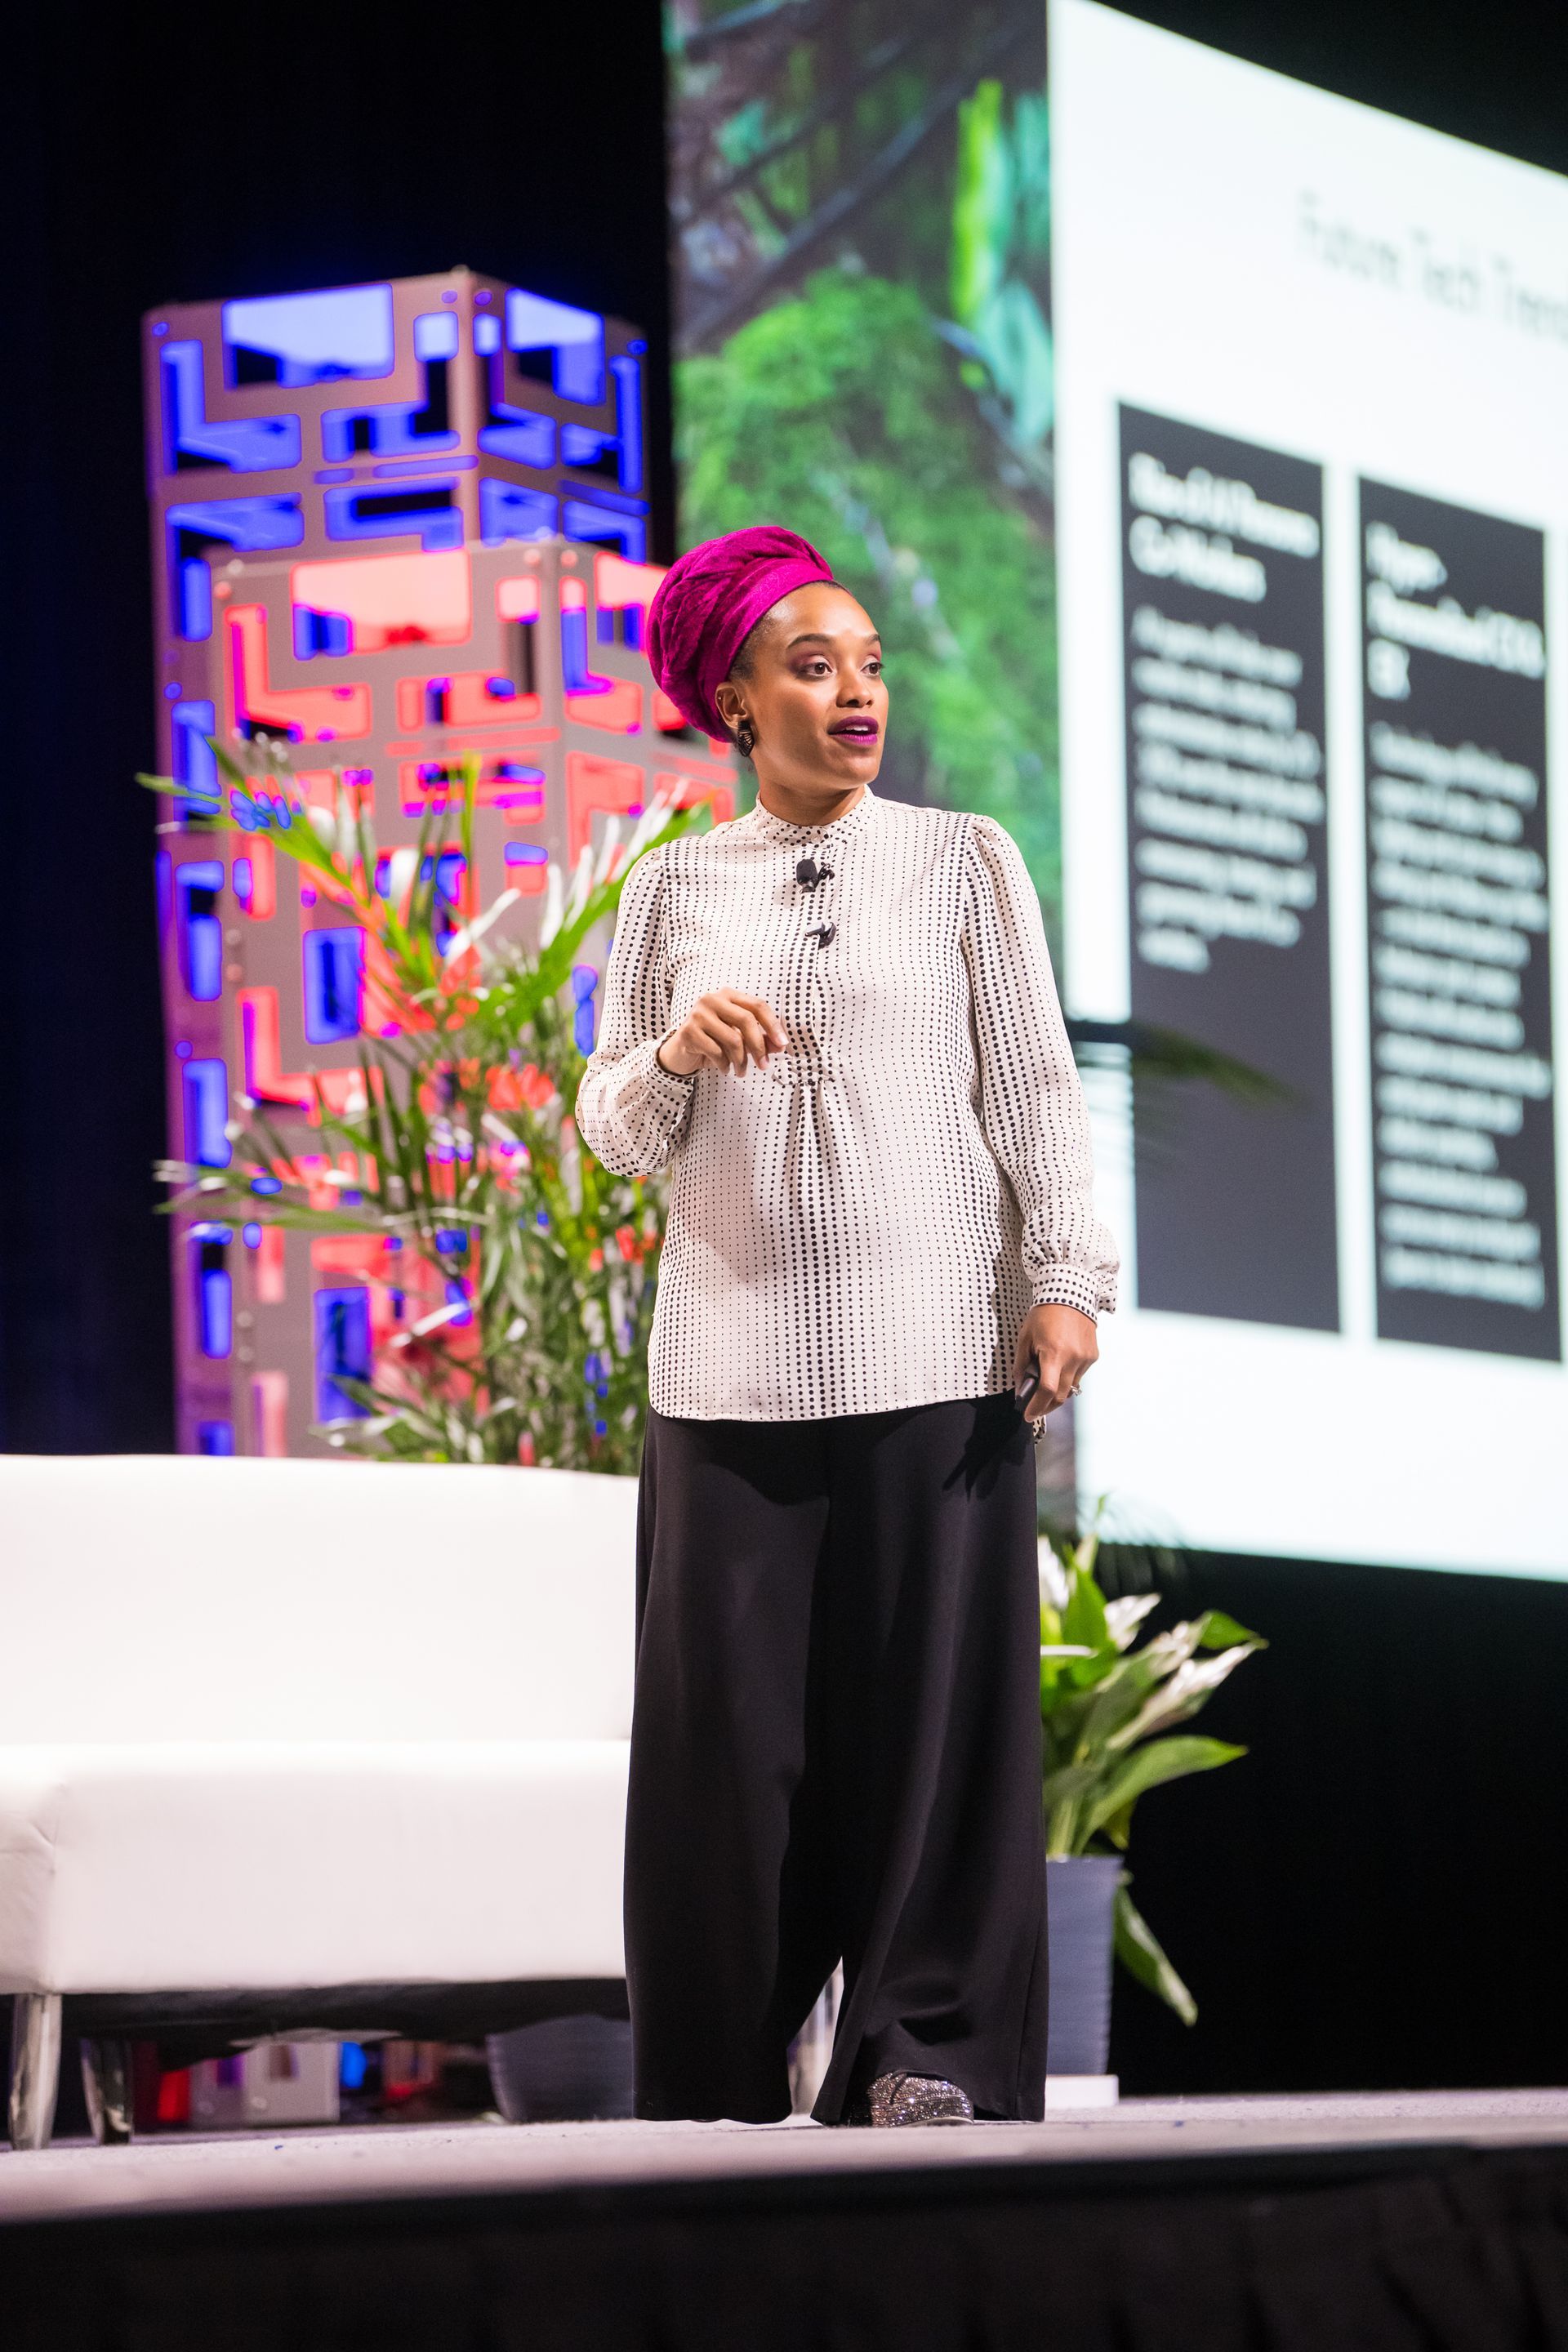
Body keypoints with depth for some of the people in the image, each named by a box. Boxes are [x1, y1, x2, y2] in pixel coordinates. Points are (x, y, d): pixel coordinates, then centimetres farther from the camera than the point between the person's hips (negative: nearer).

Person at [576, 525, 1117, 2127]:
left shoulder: (962, 863, 7)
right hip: (735, 1358, 1)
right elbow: (615, 1137, 11)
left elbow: (1035, 1089, 5)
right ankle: (730, 2078, 5)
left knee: (930, 1694, -5)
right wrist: (671, 1055, -10)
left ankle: (923, 2048, 0)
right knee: (729, 1709, -1)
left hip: (932, 1353, -1)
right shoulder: (675, 887, 10)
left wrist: (1066, 1279, -3)